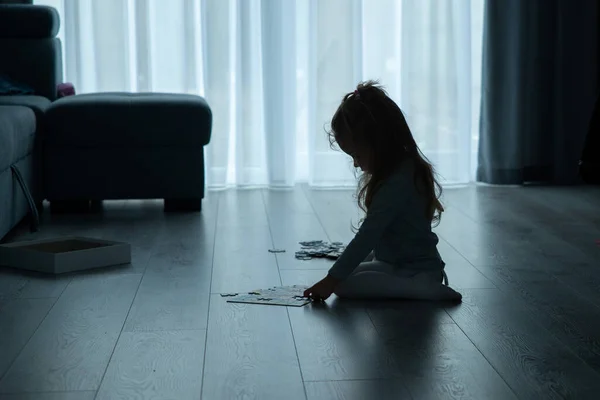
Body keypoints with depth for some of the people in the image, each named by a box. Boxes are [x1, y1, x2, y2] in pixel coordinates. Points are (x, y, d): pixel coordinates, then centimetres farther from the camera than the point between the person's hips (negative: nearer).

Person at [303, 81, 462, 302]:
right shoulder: (404, 168, 6)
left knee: (343, 284, -22)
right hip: (397, 263, 11)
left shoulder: (395, 184, -25)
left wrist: (332, 279, -22)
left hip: (417, 273, -11)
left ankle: (425, 290, -16)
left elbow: (366, 237, -25)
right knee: (343, 274, 16)